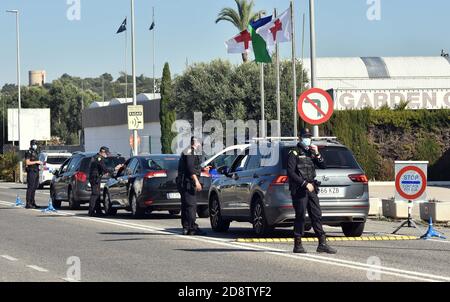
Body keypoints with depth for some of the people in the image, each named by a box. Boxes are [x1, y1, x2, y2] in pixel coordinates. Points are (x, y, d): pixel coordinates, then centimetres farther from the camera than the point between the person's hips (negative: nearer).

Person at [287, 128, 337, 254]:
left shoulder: (311, 153, 17)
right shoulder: (295, 153, -2)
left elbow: (322, 166, 12)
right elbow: (290, 173, -11)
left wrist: (317, 154, -3)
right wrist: (305, 183, -16)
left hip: (311, 189, 6)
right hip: (299, 190, -6)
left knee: (317, 215, 3)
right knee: (300, 217, -4)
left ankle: (322, 244, 3)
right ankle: (297, 245, 1)